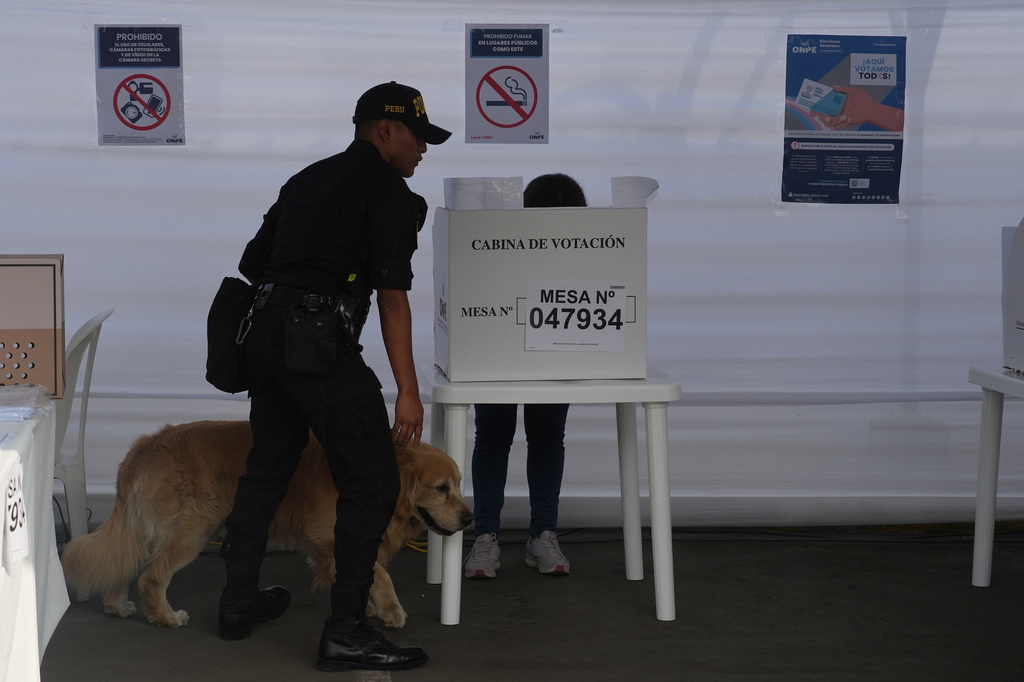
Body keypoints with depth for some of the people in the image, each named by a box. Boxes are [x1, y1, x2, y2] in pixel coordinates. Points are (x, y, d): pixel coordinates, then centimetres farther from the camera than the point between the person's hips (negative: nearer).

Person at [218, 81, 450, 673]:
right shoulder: (387, 189, -4)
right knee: (373, 483, -5)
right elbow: (392, 295, -12)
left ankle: (239, 603, 31)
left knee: (267, 469, 21)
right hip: (322, 346, -9)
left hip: (267, 336, 9)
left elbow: (253, 263, 24)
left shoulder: (308, 179, 21)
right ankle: (346, 632, -7)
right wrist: (408, 391, -15)